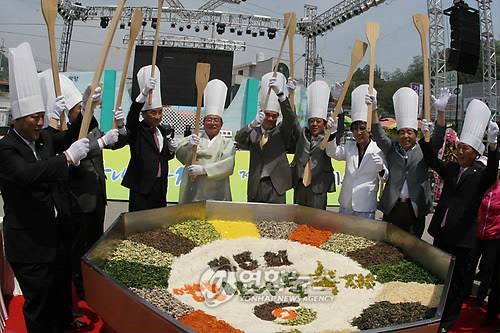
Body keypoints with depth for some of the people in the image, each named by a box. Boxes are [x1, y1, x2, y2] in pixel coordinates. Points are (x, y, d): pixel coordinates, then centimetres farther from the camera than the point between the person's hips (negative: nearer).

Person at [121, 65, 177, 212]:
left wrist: (171, 149, -1)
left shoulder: (163, 131, 11)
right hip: (141, 186, -5)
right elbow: (132, 115, -27)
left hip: (160, 186, 6)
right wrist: (144, 93, -41)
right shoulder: (136, 130, -5)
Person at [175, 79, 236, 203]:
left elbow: (228, 165, -5)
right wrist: (189, 146, -25)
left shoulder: (228, 143, 12)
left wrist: (203, 170, -17)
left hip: (216, 195, -1)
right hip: (192, 193, 1)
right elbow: (181, 156, -3)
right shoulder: (193, 139, 16)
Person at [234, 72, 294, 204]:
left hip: (275, 185, -1)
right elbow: (238, 139, -7)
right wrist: (253, 124, -26)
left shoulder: (281, 132, 9)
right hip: (255, 186, 1)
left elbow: (289, 118, -8)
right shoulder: (253, 133, 11)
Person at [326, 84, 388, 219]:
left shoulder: (379, 150, -8)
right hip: (346, 203, 4)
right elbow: (333, 152, -12)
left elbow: (385, 178, -5)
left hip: (366, 206, -4)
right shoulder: (349, 147, 4)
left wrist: (381, 168, -28)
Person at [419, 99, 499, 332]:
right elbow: (432, 160, 7)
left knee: (458, 282, 8)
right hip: (442, 232, 5)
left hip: (463, 237, -5)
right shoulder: (451, 168, 7)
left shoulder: (481, 174, -8)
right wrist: (426, 137, -8)